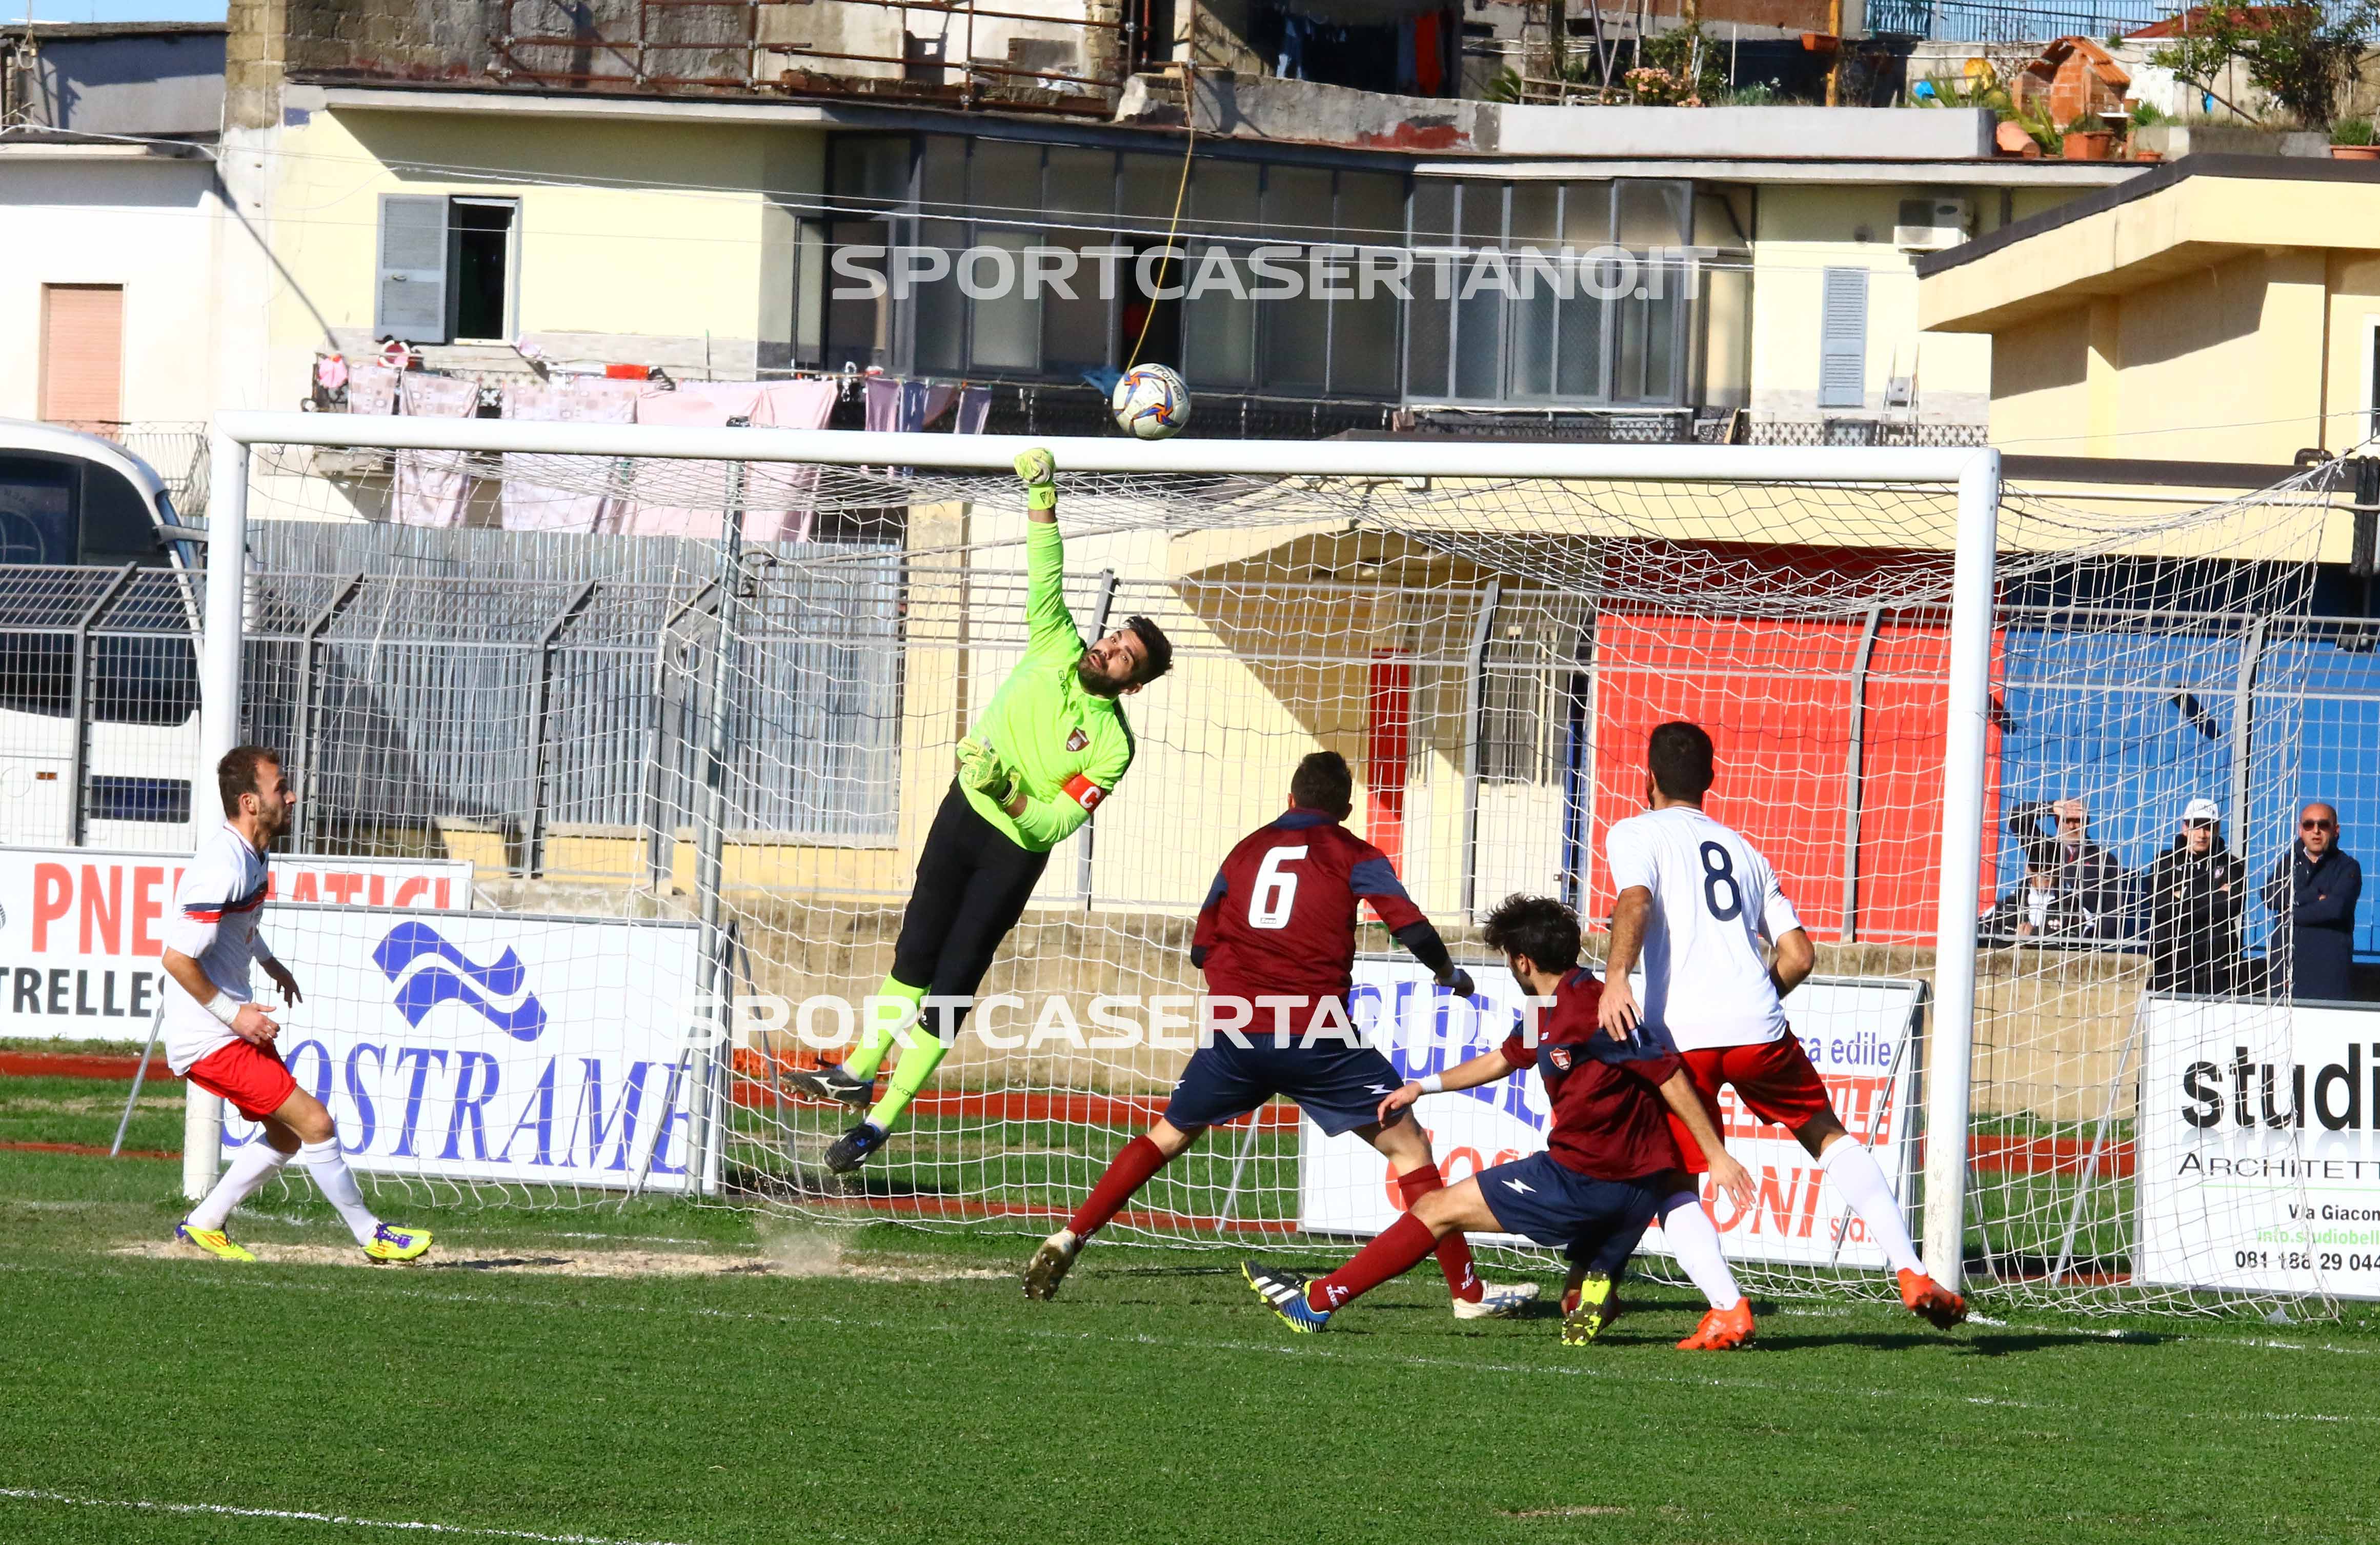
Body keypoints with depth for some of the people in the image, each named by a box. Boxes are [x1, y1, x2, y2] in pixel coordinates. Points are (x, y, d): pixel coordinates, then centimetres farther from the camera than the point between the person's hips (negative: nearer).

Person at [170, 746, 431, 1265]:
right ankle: (371, 1236, 2)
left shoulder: (246, 853, 6)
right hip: (211, 1039, -10)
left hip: (232, 1022, 10)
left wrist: (270, 962, 28)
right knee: (315, 1123, -9)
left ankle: (204, 1225, 24)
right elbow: (177, 958, -27)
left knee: (287, 1134, 16)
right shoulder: (223, 870, -25)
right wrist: (234, 1014, -20)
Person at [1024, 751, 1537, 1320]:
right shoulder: (1352, 855, 6)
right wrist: (1450, 974, 12)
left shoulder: (1246, 851, 17)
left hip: (1234, 1028, 3)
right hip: (1316, 1037, -3)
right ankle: (1468, 1290, -1)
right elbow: (1408, 924, -5)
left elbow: (1202, 947, 20)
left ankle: (1068, 1241, 10)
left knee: (1167, 1137, 21)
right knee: (1408, 1144, 4)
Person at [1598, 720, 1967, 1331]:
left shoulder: (1636, 835, 12)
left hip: (1678, 1033, -3)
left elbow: (1636, 899, -12)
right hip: (1758, 1028, 3)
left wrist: (1617, 976, -25)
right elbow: (1799, 954, 19)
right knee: (1830, 1138, 21)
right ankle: (1912, 1274, 10)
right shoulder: (1741, 849, 26)